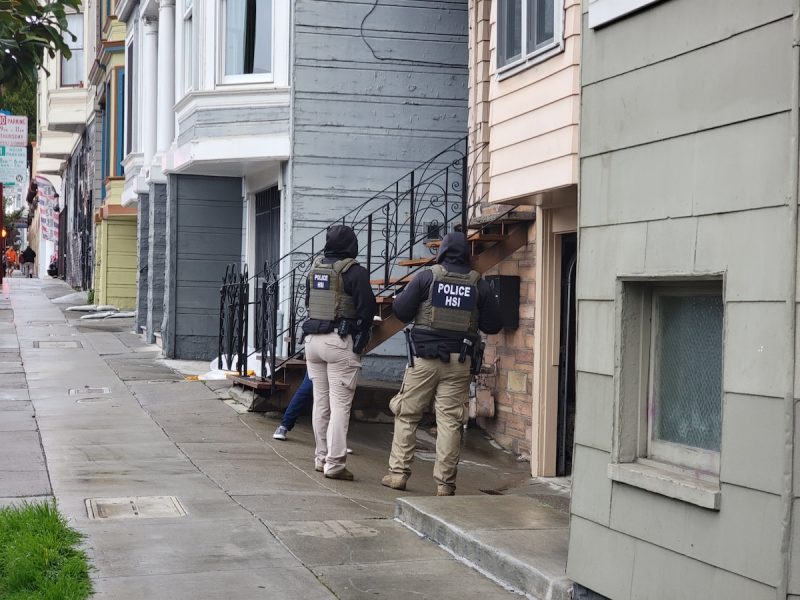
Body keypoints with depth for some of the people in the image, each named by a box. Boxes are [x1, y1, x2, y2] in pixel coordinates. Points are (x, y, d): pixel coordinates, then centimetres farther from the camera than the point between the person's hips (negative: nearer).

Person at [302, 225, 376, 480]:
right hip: (341, 342, -6)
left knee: (320, 401, 14)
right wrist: (362, 335, 2)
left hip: (313, 339, 6)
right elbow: (367, 308, -12)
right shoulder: (355, 272, -11)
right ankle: (334, 463, -7)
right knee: (340, 404, -4)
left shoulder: (315, 269, 10)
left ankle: (321, 457, 20)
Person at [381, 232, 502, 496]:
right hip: (459, 362, 1)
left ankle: (398, 473, 7)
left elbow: (400, 311, -5)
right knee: (450, 420, 3)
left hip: (424, 358, -1)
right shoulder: (479, 285, 3)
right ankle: (445, 482, 3)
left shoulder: (427, 277, -2)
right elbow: (494, 324, 5)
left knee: (406, 415, 8)